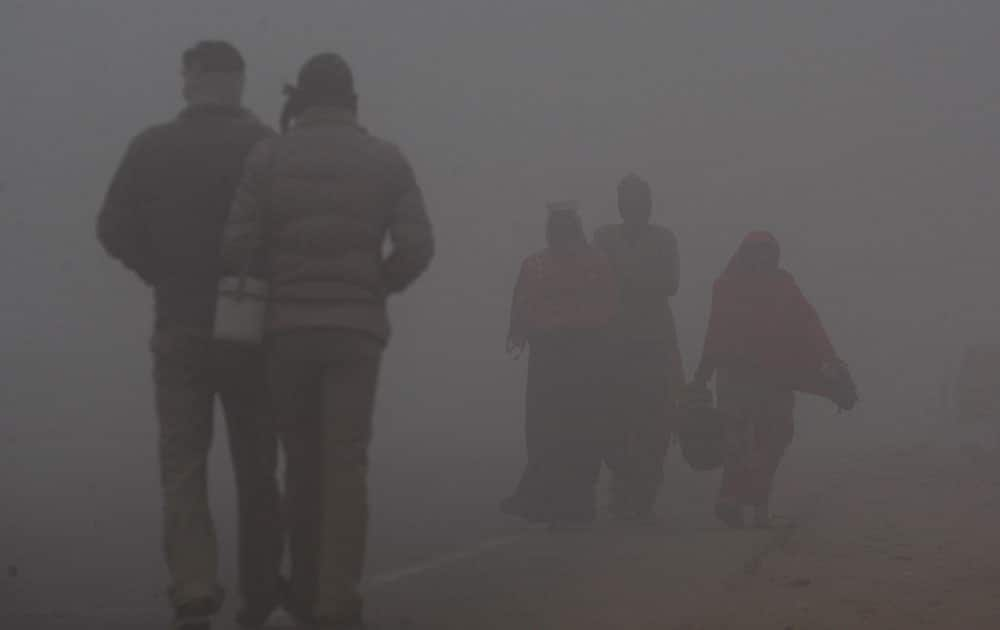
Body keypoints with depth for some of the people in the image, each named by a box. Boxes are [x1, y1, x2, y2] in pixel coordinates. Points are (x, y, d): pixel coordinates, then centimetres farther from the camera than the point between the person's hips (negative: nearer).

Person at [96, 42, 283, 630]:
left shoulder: (151, 147, 0)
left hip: (180, 328, 1)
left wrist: (166, 276, 12)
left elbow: (115, 230, -3)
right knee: (256, 466, 13)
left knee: (183, 466, 4)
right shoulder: (264, 144, -5)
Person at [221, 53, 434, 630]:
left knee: (302, 459, 12)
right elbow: (417, 247, -6)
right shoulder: (386, 159, 3)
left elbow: (238, 246, -6)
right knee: (346, 460, -2)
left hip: (289, 326, 1)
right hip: (357, 328, -1)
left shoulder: (270, 157, 1)